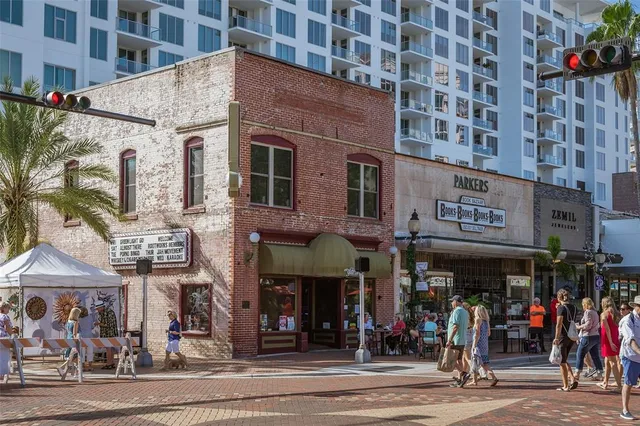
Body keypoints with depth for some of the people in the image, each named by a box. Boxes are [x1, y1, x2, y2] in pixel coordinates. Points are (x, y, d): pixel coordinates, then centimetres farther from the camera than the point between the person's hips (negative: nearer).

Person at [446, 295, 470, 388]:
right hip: (463, 340, 9)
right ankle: (459, 381, 8)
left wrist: (449, 340, -23)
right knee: (459, 360, 10)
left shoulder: (456, 311, -14)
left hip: (455, 340, -9)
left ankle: (464, 373, -17)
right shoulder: (465, 312, 14)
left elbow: (455, 327, -22)